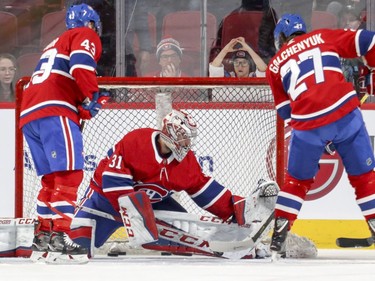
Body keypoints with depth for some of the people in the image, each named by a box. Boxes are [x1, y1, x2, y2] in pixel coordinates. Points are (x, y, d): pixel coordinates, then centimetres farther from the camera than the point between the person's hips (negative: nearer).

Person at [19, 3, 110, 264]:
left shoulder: (56, 44, 36)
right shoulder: (85, 36, 9)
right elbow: (80, 64, -13)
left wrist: (83, 107, 23)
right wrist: (93, 96, -11)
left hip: (29, 115, 9)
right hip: (54, 112, -9)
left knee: (52, 179, 16)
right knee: (69, 173, -14)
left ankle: (42, 239, 17)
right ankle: (59, 239, -25)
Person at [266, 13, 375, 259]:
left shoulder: (275, 64, 20)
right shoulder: (324, 37, 18)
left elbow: (285, 111, 22)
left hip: (308, 124, 1)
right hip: (346, 112, -1)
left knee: (297, 180, 20)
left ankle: (278, 237, 20)